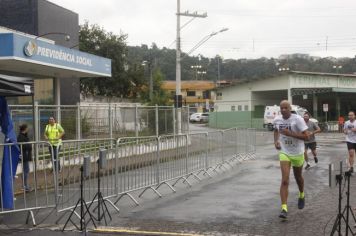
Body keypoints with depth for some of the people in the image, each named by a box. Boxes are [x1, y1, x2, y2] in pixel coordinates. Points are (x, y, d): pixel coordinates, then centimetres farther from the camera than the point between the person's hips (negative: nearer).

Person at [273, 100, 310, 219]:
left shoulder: (298, 119, -19)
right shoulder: (277, 120, -5)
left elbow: (306, 137, -22)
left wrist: (290, 133, -29)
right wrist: (276, 141, 0)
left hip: (297, 153, -1)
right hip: (284, 152, 1)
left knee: (298, 177, 20)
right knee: (285, 180, -12)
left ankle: (301, 196, 51)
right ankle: (284, 208, -16)